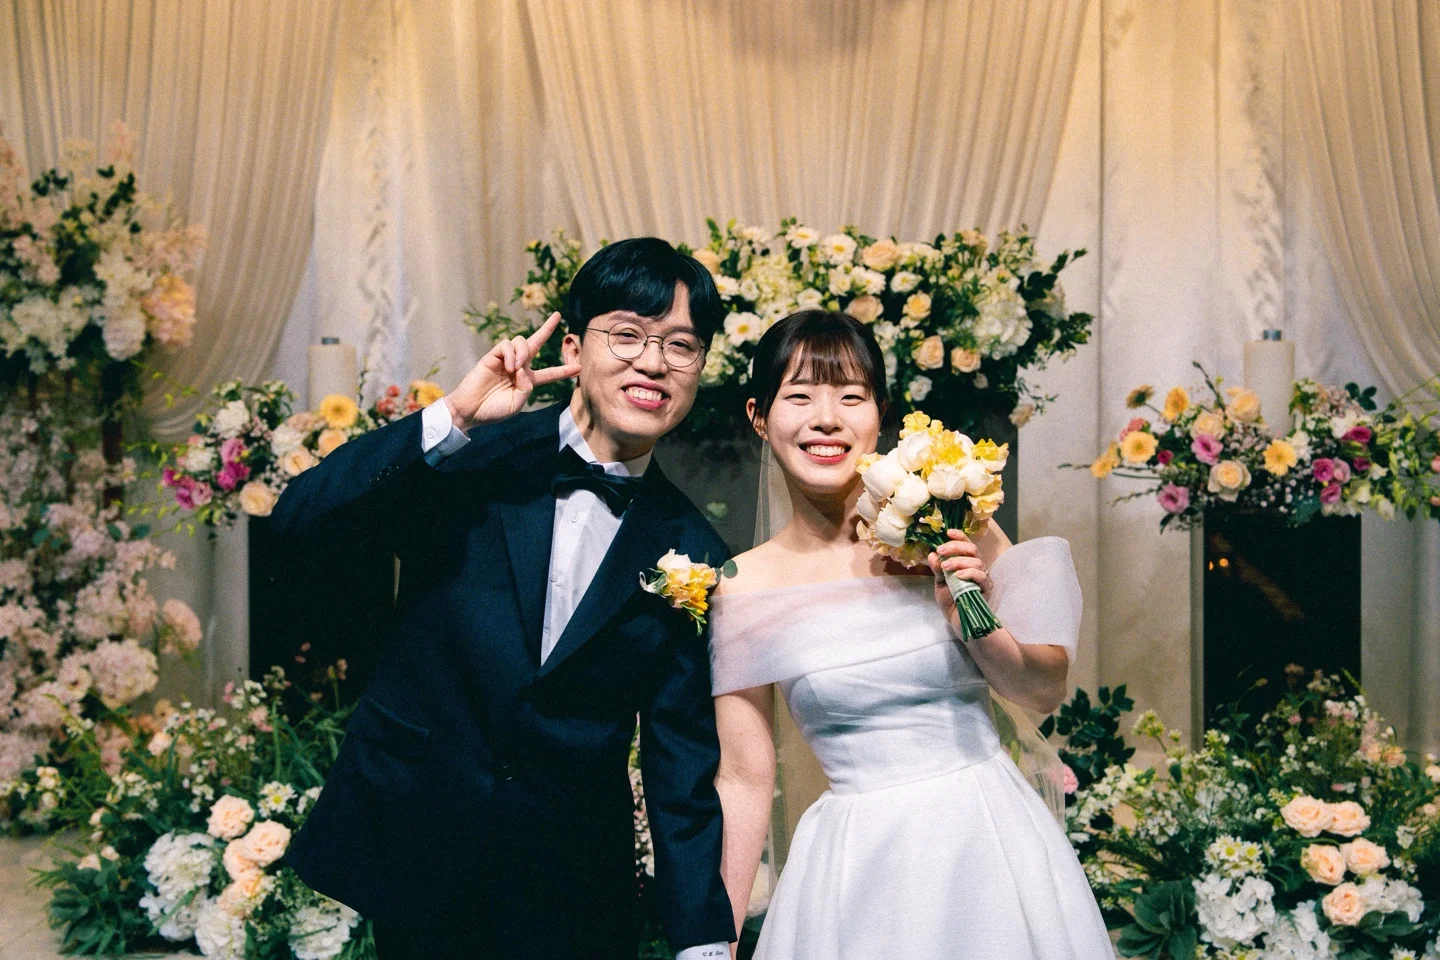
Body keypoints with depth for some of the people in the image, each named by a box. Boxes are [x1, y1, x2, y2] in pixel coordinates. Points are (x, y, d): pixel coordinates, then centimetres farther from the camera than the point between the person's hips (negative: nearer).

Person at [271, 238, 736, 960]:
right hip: (409, 844, -1)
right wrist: (453, 417, -25)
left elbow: (684, 764, -1)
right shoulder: (468, 462, -5)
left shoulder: (691, 555, -2)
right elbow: (298, 516, -17)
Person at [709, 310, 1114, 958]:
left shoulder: (950, 524, -7)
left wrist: (971, 621, -18)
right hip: (858, 869, 0)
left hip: (993, 841, 1)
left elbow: (1047, 691, 1)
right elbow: (745, 778, 1)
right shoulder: (742, 587, -6)